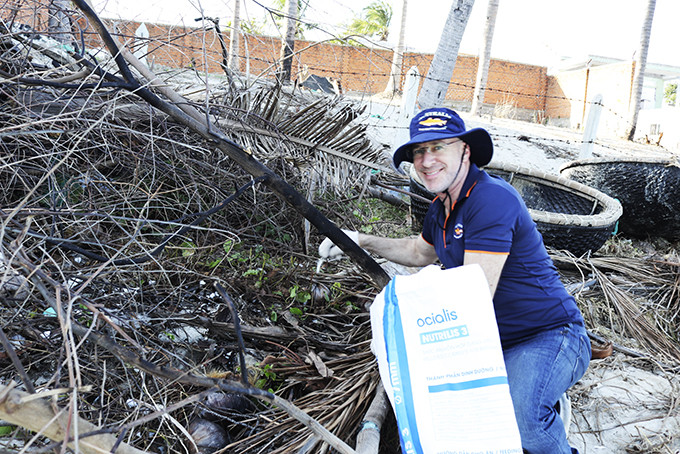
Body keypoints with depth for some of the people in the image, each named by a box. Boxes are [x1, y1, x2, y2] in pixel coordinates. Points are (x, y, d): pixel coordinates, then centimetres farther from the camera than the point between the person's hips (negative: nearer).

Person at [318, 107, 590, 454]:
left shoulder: (491, 199, -22)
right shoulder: (441, 207, 8)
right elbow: (420, 252, 29)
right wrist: (362, 242, 18)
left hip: (548, 337, -9)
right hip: (493, 341, 9)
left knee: (519, 413, -34)